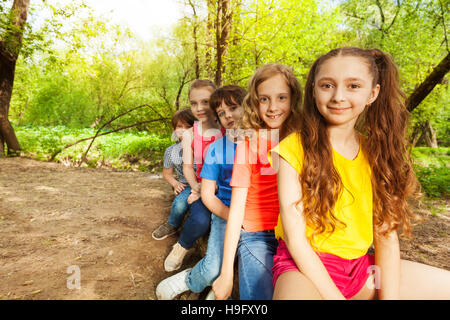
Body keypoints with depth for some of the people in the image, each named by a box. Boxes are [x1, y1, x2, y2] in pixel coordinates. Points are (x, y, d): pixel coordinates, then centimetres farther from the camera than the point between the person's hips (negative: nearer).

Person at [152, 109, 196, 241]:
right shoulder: (171, 151, 4)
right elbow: (166, 173, 19)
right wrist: (175, 184, -2)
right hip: (186, 186, 2)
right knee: (179, 204, -32)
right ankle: (172, 226, 4)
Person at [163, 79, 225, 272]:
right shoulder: (189, 135, 5)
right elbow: (187, 165, 5)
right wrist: (196, 187, -15)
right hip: (201, 188, 1)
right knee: (199, 220, -29)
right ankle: (182, 247, 5)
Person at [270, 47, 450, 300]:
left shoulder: (374, 151, 2)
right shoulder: (294, 148, -13)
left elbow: (387, 235, -1)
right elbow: (295, 238, -16)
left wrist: (389, 296, -9)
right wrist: (334, 295, -19)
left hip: (359, 263, 6)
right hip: (306, 267, -5)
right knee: (297, 290, -37)